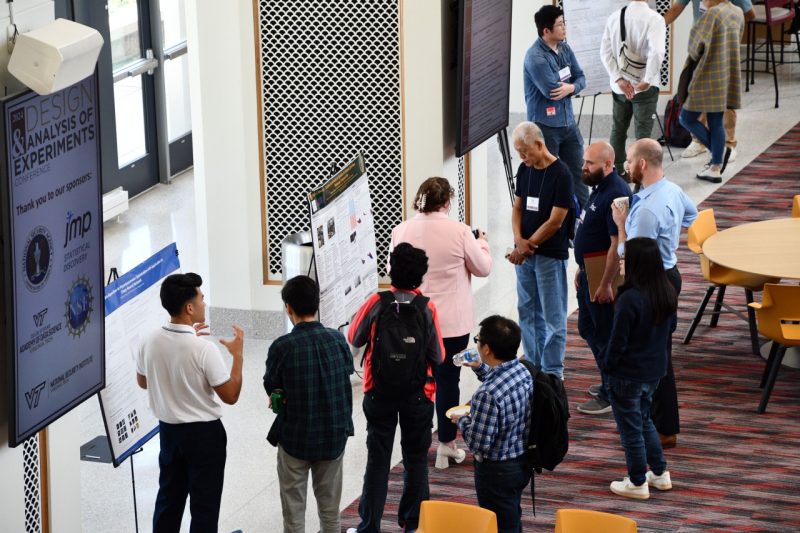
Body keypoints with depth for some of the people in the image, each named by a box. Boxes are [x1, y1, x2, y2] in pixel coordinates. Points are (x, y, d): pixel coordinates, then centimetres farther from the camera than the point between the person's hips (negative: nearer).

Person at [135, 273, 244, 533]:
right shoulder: (204, 349, -24)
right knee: (204, 504, 6)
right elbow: (230, 396, -17)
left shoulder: (150, 342, -7)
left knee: (168, 498, 18)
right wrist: (238, 355, -5)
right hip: (204, 434, -6)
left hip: (168, 430, 6)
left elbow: (143, 382, 12)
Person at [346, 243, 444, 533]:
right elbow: (438, 357, -8)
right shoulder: (428, 309, -12)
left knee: (377, 460, 8)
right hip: (418, 394, 0)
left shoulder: (376, 303, -13)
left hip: (380, 393, 0)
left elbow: (354, 338, 1)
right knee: (416, 459, 13)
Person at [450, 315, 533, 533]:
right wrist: (480, 368, 18)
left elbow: (479, 444, -26)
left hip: (497, 471, -8)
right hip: (522, 462, 8)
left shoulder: (487, 394, -34)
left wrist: (462, 420, -10)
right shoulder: (523, 371, -6)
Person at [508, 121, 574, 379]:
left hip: (551, 255, -7)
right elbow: (517, 208, 11)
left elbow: (555, 222, -16)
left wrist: (527, 246, -10)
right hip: (524, 254, 7)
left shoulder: (560, 174, -15)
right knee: (527, 312, 14)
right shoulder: (525, 170, 6)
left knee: (552, 317, 0)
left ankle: (552, 374, 5)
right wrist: (519, 240, -7)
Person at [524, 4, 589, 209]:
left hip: (568, 122, 8)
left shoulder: (565, 49, 7)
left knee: (578, 171, 14)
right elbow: (551, 89, -24)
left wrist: (570, 88, -16)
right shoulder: (535, 57, -19)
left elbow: (581, 78, 7)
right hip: (545, 126, -8)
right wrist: (569, 84, -5)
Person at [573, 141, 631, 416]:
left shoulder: (616, 195, -24)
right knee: (588, 329, 21)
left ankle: (611, 397, 11)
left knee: (605, 335, 0)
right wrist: (582, 268, 21)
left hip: (605, 276, -11)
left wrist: (606, 284, -25)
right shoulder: (600, 188, 8)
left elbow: (617, 244, -27)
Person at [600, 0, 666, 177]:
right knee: (643, 134, 1)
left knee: (618, 130, 19)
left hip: (619, 86, 4)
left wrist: (619, 79, -5)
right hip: (644, 88, -4)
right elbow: (657, 52, -28)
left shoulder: (614, 17, -1)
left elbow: (605, 52, -4)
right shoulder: (654, 18, -16)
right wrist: (647, 81, -20)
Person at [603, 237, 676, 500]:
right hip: (654, 371, 7)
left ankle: (638, 483, 18)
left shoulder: (630, 299, -27)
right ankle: (660, 473, 31)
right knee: (644, 420, 25)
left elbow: (618, 341, -19)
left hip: (628, 375, -7)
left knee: (631, 428, 8)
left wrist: (607, 365, -4)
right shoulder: (668, 294, -5)